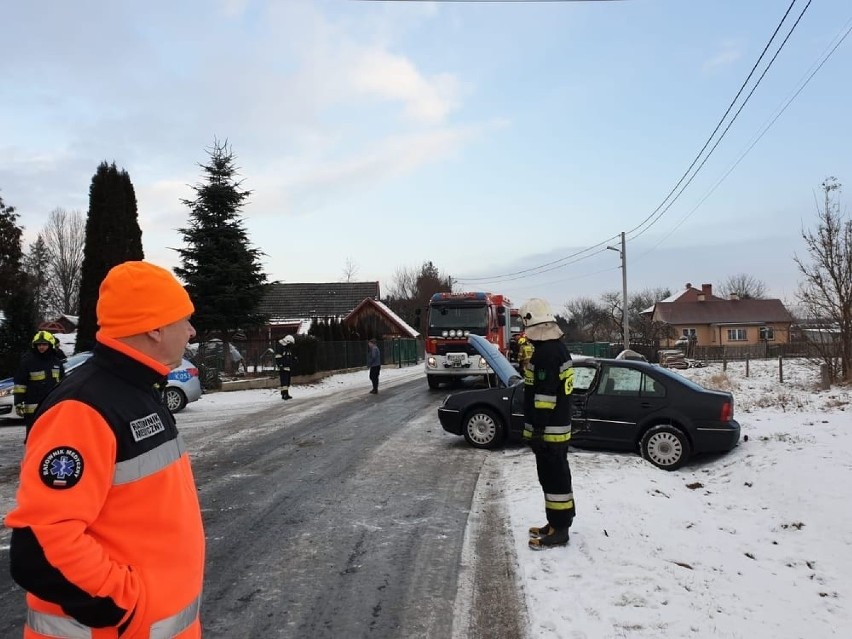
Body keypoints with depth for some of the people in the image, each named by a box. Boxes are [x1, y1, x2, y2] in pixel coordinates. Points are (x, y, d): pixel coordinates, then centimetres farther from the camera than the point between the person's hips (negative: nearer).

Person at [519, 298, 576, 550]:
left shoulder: (545, 352, -20)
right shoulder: (557, 348, 13)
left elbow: (544, 394, -24)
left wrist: (538, 428, -22)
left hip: (548, 429, -11)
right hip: (558, 425, 11)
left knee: (553, 478, -2)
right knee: (555, 476, 17)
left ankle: (559, 530, 7)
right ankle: (557, 524, 27)